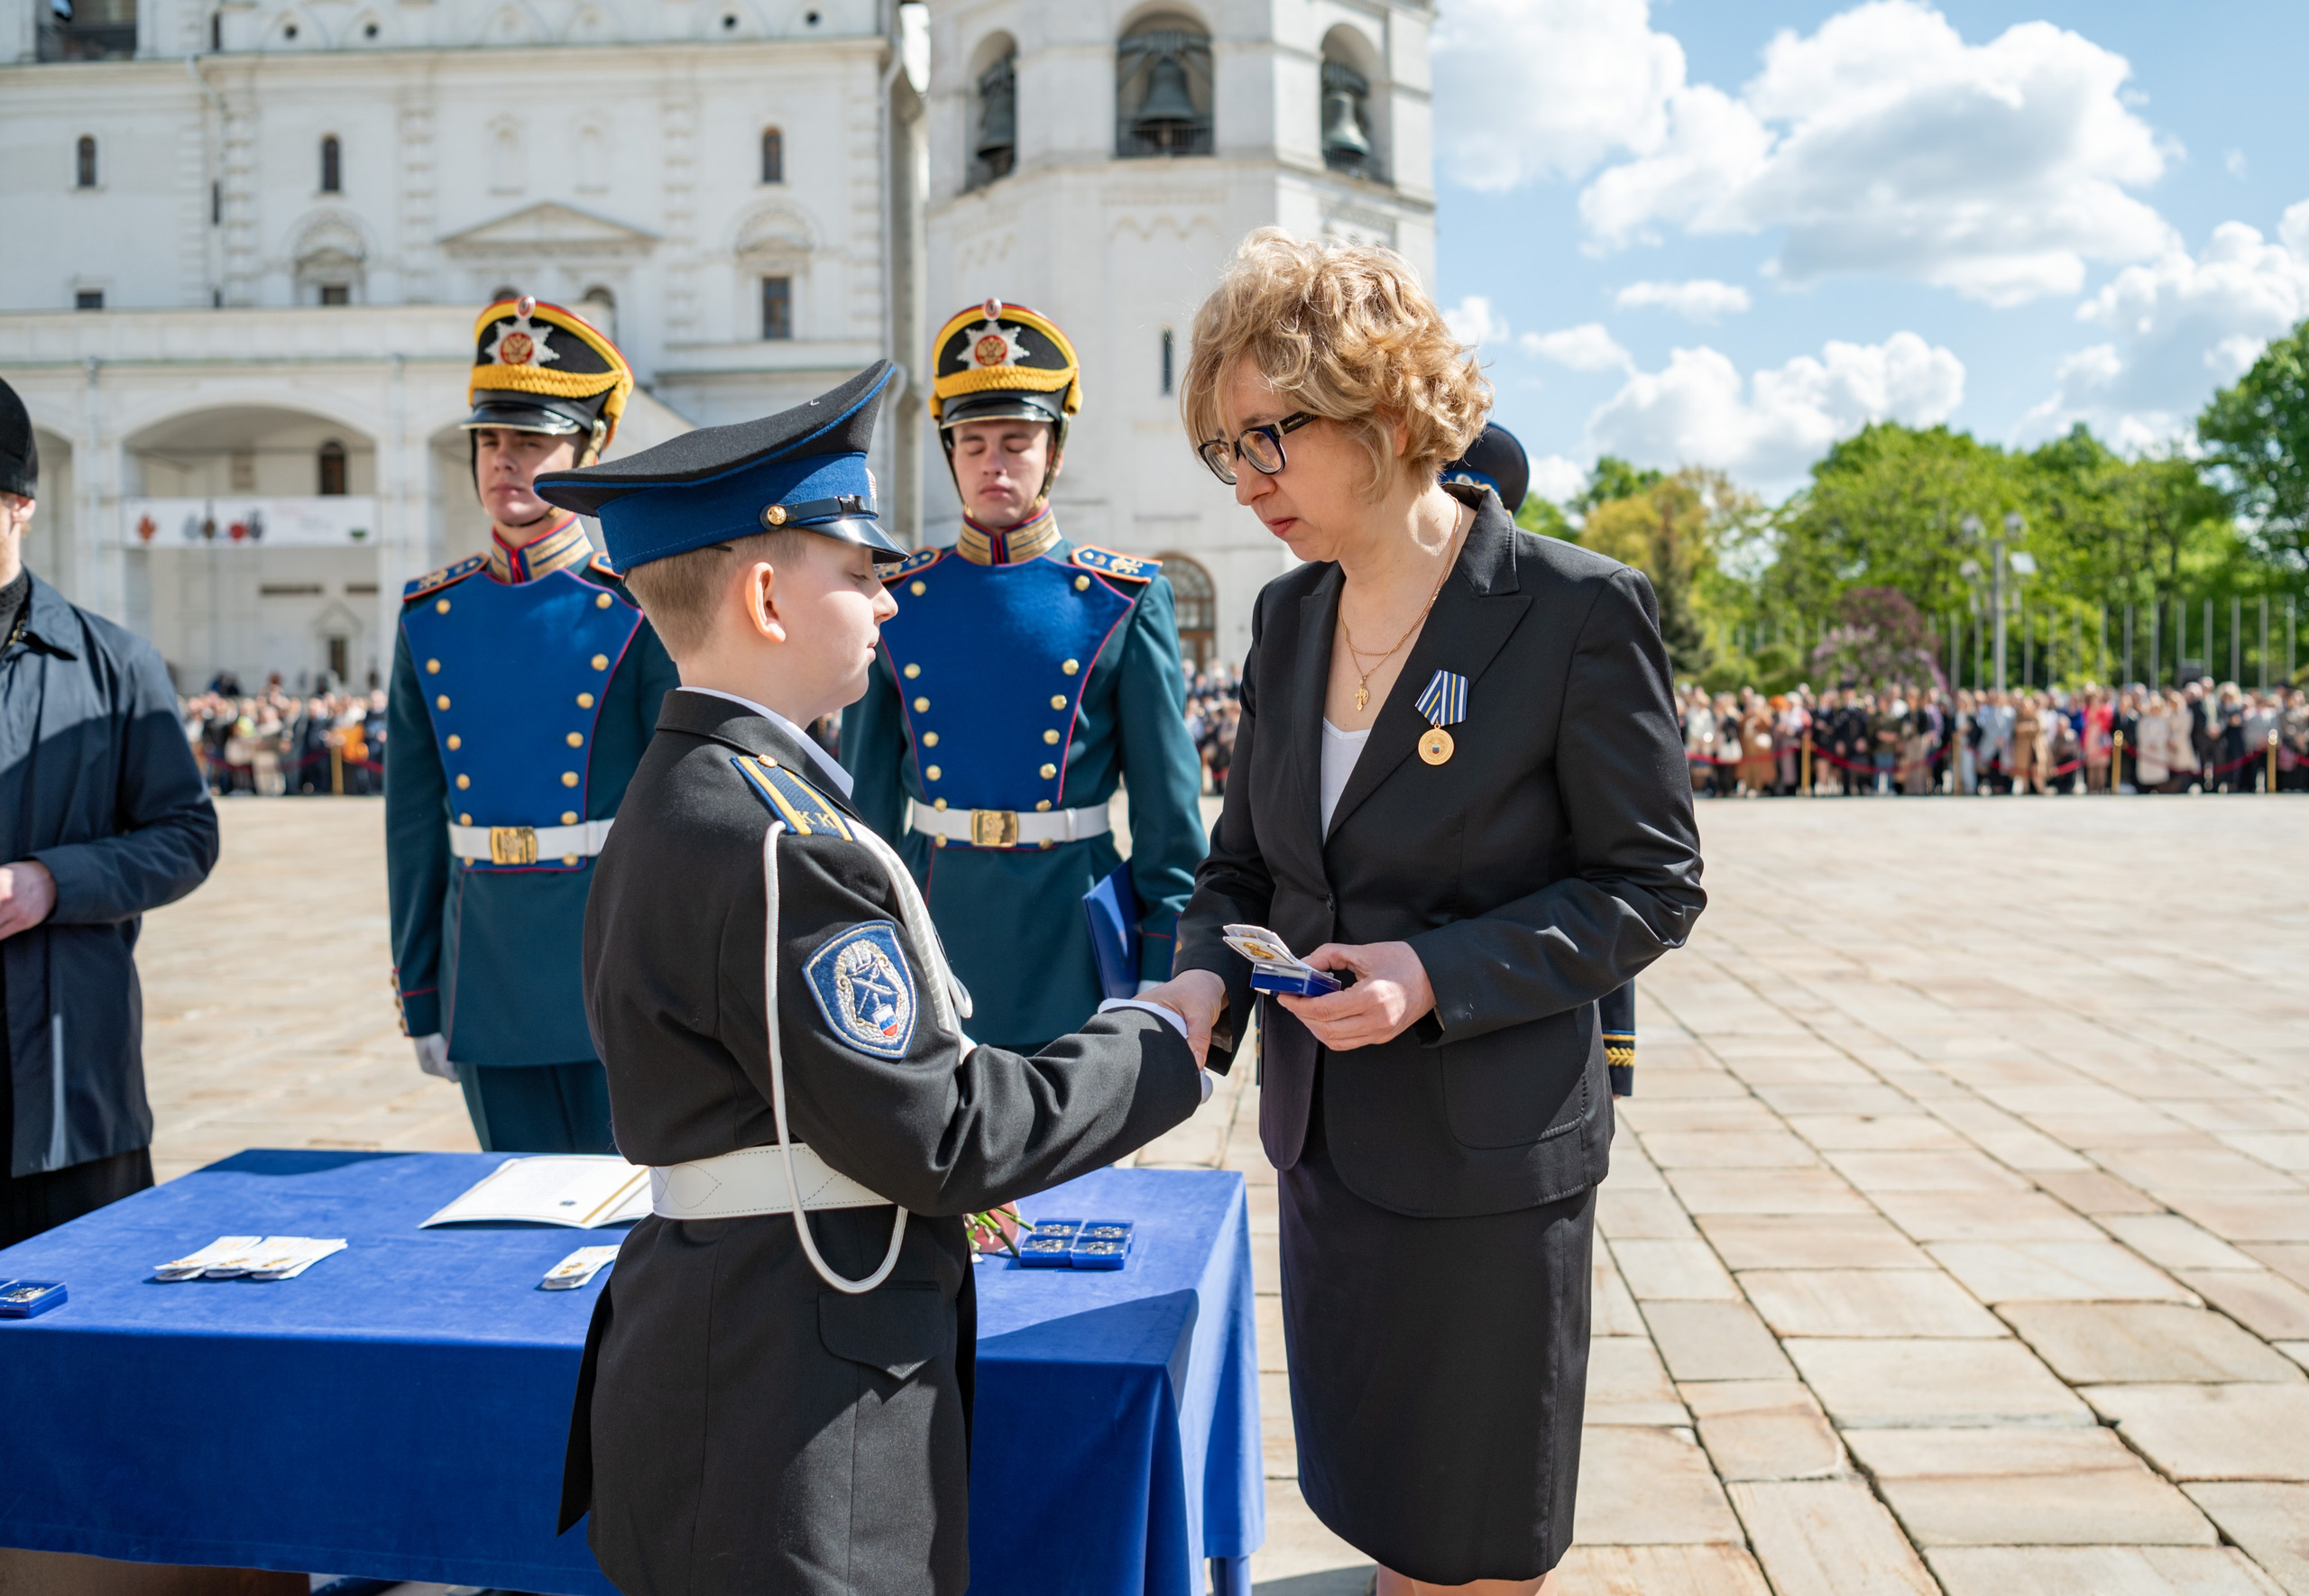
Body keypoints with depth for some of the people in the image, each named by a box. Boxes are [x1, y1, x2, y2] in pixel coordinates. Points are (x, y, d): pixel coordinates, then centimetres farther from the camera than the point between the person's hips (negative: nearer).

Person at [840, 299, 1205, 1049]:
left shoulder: (1125, 599, -2)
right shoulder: (896, 602, 4)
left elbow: (1170, 809, -1)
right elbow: (868, 798, 9)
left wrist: (1166, 976, -3)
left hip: (1074, 926, -2)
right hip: (931, 915, 2)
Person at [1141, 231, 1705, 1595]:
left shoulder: (1578, 610, -15)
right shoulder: (1289, 616, 4)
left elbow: (1653, 886, -12)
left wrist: (1439, 975, -23)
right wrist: (1208, 980, -10)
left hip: (1489, 1155, -6)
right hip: (1328, 1138, 6)